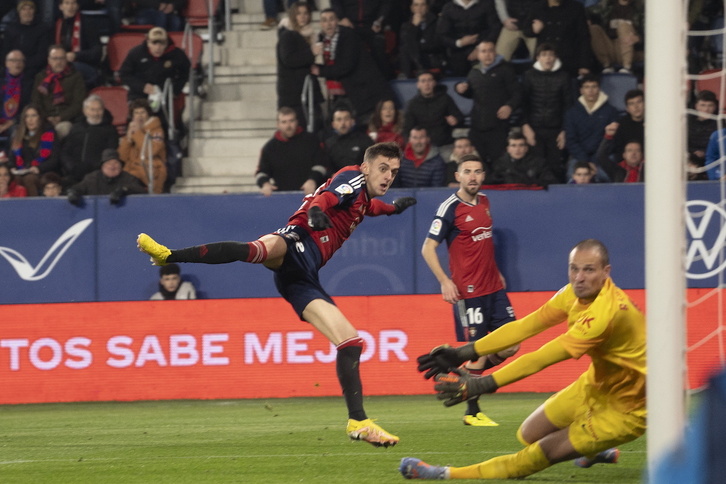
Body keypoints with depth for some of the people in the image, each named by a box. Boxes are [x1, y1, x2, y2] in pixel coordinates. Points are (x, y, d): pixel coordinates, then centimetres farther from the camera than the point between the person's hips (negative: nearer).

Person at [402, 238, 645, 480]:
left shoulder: (605, 312, -35)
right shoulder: (577, 292, -9)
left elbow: (540, 359, -36)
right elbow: (524, 327, -8)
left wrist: (481, 385, -37)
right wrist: (462, 353, -14)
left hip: (626, 407, -8)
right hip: (595, 387, 8)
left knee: (542, 453, -11)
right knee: (528, 436, 16)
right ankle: (593, 451, 42)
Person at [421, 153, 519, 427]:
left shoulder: (484, 202, 11)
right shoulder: (450, 208, -11)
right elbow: (428, 248, -11)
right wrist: (444, 281, -21)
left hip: (492, 287, 7)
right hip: (467, 290, -7)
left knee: (511, 345, 3)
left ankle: (467, 374, 24)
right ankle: (472, 412, 10)